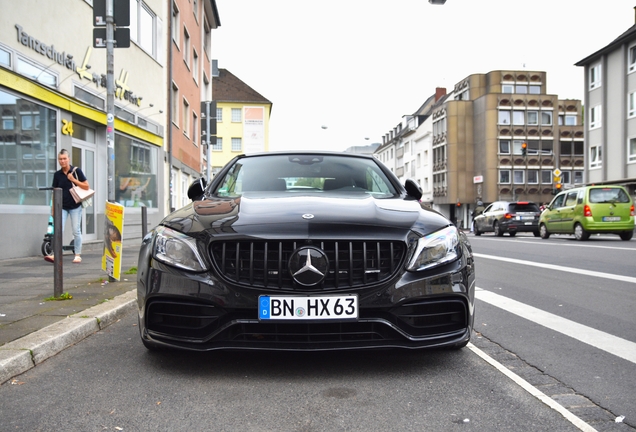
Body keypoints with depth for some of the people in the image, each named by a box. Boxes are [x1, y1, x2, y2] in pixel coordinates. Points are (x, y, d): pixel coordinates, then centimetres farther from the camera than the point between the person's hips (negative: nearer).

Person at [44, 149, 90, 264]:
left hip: (75, 206, -2)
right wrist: (53, 208, 8)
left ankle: (78, 255, 12)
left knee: (76, 231, 4)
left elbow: (86, 186, -3)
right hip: (62, 207, 2)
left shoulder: (76, 171, -3)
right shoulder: (57, 174, 5)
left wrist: (73, 180, -14)